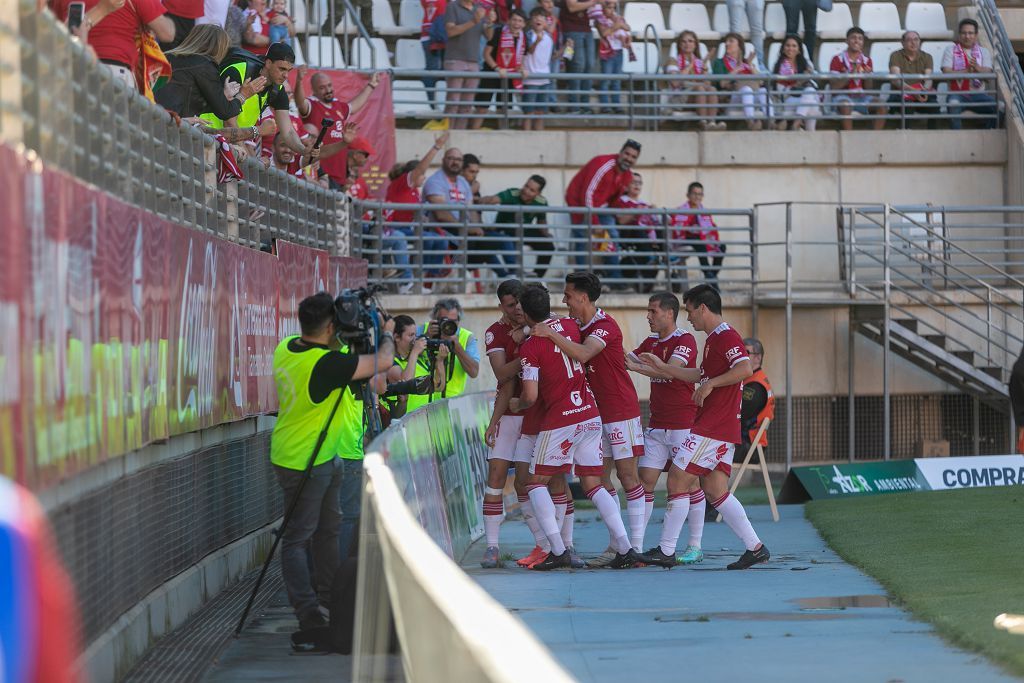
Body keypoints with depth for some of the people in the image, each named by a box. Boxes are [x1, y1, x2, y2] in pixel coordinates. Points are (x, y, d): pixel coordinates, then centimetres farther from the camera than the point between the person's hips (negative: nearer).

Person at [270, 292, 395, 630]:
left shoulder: (287, 348, -4)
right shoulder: (325, 363, -30)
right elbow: (382, 361, -20)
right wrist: (387, 334, 0)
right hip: (302, 463, -9)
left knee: (328, 527, 22)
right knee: (298, 536, -4)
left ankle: (330, 590, 35)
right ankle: (306, 612, -4)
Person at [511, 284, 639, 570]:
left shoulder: (530, 347, -10)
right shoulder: (570, 325, 7)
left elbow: (530, 396, -14)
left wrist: (516, 404, 8)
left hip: (559, 421, -6)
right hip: (590, 415, 6)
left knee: (536, 482, 8)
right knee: (593, 484, 11)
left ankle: (558, 550, -7)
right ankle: (625, 548, -2)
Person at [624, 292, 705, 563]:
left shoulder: (685, 340, -10)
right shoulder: (651, 342, 14)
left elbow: (670, 370, -25)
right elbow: (625, 359, 11)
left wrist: (637, 367, -33)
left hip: (683, 426, -7)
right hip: (657, 426, 7)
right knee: (645, 481, -1)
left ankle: (695, 547, 4)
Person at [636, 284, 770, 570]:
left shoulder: (726, 336, -12)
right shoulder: (714, 339, 20)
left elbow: (745, 369, -28)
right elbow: (700, 375, 35)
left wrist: (710, 384, -24)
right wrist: (663, 367, 35)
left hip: (712, 428, -10)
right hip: (722, 429, 10)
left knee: (677, 480, -6)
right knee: (714, 490, 8)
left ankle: (666, 551, -3)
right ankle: (755, 547, 4)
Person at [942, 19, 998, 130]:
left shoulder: (984, 52, 16)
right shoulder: (950, 50, 11)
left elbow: (988, 74, 0)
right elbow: (946, 72, -5)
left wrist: (977, 68, -23)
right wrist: (967, 71, -18)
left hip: (978, 94, 2)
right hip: (957, 93, -2)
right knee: (953, 104, -37)